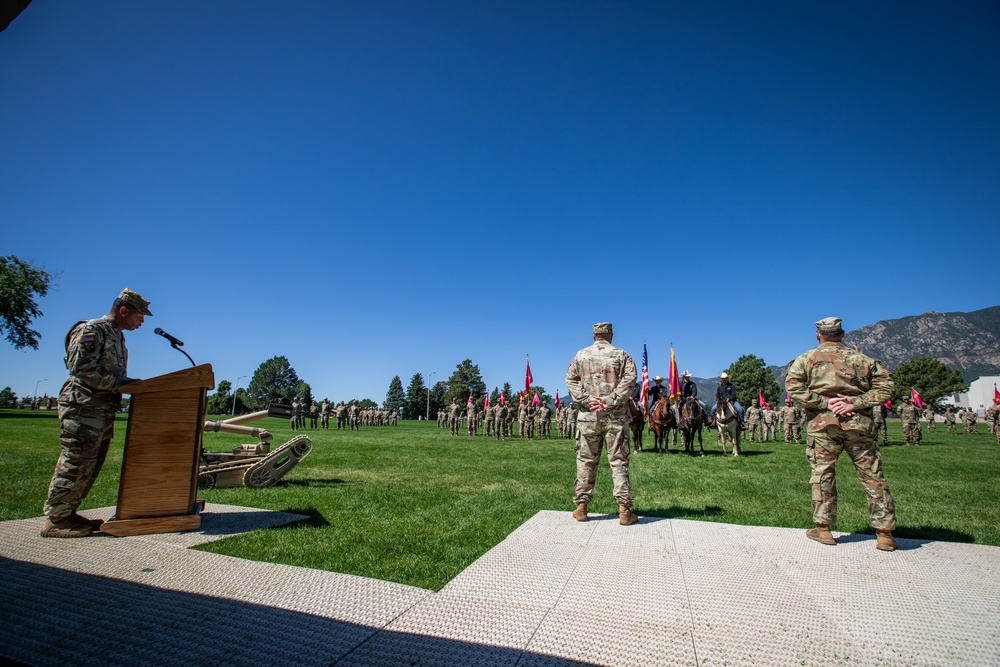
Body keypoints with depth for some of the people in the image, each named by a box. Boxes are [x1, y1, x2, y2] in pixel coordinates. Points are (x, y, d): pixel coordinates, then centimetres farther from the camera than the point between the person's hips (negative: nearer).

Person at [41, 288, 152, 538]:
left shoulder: (117, 336, 20)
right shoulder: (90, 330, -9)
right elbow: (80, 367, -20)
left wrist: (128, 384, 4)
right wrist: (118, 383, -20)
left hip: (104, 411, 10)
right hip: (83, 408, -10)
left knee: (91, 466, 13)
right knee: (75, 465, -5)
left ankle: (67, 513, 22)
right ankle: (55, 520, 4)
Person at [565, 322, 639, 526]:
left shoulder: (581, 355, 9)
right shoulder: (621, 354, 4)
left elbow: (570, 380, 2)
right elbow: (629, 380, -7)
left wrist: (586, 400, -5)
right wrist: (611, 401, -11)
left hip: (588, 416, 1)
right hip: (615, 416, -1)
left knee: (586, 461, 8)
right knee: (619, 461, 3)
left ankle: (581, 507, 13)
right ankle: (624, 511, 4)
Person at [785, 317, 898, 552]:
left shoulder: (807, 358, 5)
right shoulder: (860, 358, 12)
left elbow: (792, 386, -9)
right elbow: (885, 384, 3)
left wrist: (823, 403, -9)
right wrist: (856, 403, -7)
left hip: (823, 422, -2)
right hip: (858, 422, 2)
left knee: (823, 473, 5)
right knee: (872, 476, 9)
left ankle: (823, 528, 8)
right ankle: (885, 534, 14)